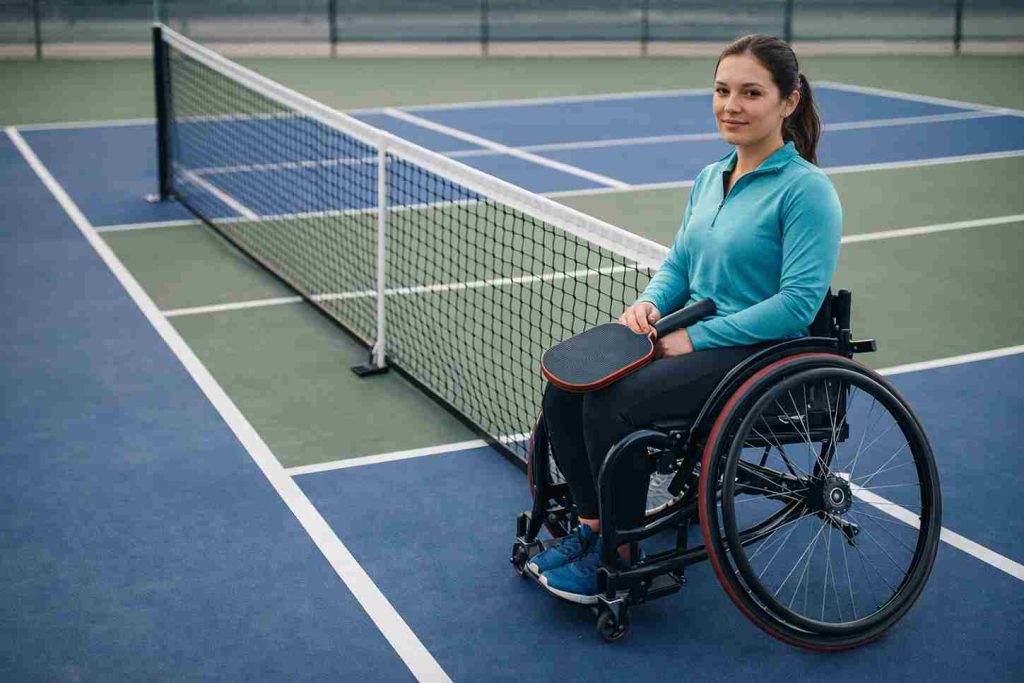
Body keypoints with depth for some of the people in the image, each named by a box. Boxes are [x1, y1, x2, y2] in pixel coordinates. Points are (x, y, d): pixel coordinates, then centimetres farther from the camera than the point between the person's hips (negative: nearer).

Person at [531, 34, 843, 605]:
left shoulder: (807, 190, -12)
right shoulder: (710, 177, 13)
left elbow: (797, 304, -19)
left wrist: (695, 338, -18)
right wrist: (650, 304, -3)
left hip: (759, 354, -8)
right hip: (693, 338, 8)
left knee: (613, 403, -26)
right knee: (565, 387, -10)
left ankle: (620, 557, -7)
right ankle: (593, 526, 6)